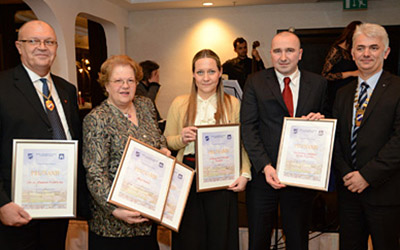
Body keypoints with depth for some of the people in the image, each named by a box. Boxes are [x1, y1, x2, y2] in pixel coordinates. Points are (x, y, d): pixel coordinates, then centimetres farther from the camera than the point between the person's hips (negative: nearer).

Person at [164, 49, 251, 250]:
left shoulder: (233, 104, 4)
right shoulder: (179, 103, 5)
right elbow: (167, 142, 8)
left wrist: (245, 174, -6)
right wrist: (181, 139, -12)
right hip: (188, 177, 1)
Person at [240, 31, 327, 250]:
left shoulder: (318, 84, 4)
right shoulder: (256, 82, 0)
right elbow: (248, 127, -6)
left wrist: (320, 120, -14)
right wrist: (265, 166, -16)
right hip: (262, 174, -1)